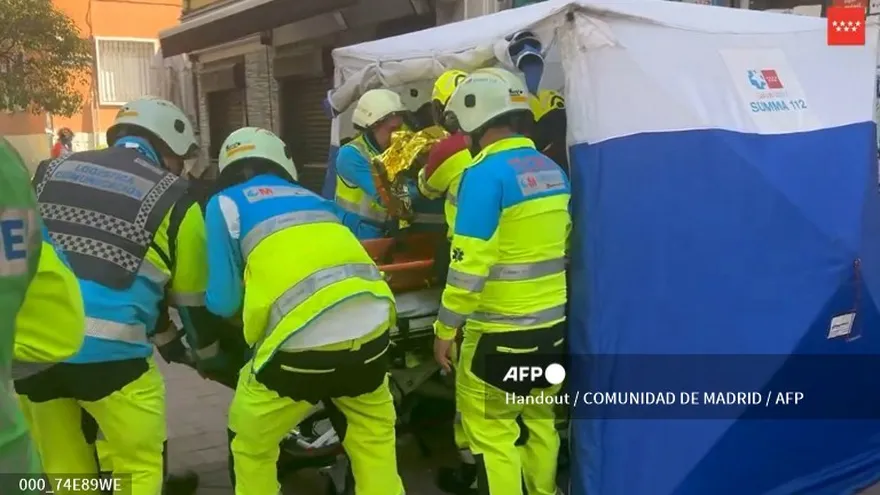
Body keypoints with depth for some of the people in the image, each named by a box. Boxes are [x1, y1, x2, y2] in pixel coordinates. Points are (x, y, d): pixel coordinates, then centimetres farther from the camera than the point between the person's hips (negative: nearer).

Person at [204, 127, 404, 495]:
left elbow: (223, 302, 9)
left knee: (251, 446, 22)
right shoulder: (315, 199, 25)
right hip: (371, 327, 4)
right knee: (375, 434, 28)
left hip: (303, 343, -4)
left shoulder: (225, 203, 12)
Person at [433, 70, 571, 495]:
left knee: (491, 429, 5)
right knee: (539, 419, 20)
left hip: (500, 331, -8)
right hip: (552, 323, 8)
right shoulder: (552, 170, 6)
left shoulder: (486, 174, -18)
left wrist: (445, 328, -12)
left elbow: (469, 263, -20)